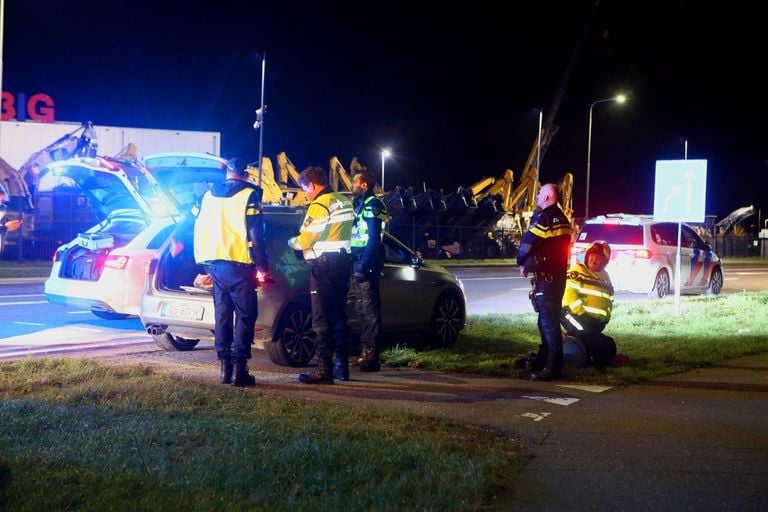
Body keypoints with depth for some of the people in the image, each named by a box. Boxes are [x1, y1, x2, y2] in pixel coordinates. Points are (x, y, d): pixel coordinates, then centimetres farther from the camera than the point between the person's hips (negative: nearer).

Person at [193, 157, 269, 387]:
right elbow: (255, 234, -9)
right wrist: (262, 265, -3)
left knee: (222, 314, 11)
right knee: (245, 315, -2)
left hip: (215, 262, 6)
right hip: (239, 264, -6)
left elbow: (199, 229, 18)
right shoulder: (249, 195, -5)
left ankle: (225, 367, 10)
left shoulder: (209, 195, 13)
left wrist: (204, 260, 25)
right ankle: (239, 368, -8)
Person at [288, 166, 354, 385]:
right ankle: (342, 364, 20)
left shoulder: (319, 205, -14)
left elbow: (304, 241, -16)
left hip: (324, 265, -9)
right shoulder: (344, 202, 14)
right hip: (343, 262, 9)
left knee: (322, 319, -7)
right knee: (338, 315, 15)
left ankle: (324, 370, -8)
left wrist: (291, 242, 6)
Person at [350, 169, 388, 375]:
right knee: (362, 309, 13)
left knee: (370, 310, -9)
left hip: (367, 265, -10)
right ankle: (366, 352, 19)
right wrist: (355, 263, 17)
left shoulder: (372, 205, -9)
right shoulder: (359, 205, 20)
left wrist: (363, 265, -23)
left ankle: (371, 356, -8)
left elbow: (373, 239, -17)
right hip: (357, 264, 10)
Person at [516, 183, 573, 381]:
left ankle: (553, 368, -10)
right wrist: (528, 264, 11)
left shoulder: (544, 219, -15)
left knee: (549, 322, -9)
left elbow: (526, 245, -16)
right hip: (558, 274, 10)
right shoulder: (561, 218, 15)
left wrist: (522, 264, 3)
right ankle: (542, 360, 28)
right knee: (546, 321, 18)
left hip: (546, 277, -10)